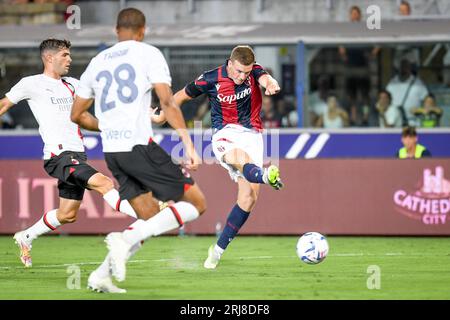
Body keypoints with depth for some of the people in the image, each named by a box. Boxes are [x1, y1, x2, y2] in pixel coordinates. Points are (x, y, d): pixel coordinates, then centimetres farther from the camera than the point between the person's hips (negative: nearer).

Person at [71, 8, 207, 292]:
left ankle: (102, 273, 0)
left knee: (153, 219, 15)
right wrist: (189, 146, -12)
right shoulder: (148, 54, 3)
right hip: (139, 145, -7)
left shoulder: (97, 62, 19)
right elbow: (167, 102, -10)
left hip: (111, 151, 7)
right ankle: (127, 239, -16)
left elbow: (77, 115, 23)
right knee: (196, 204, 1)